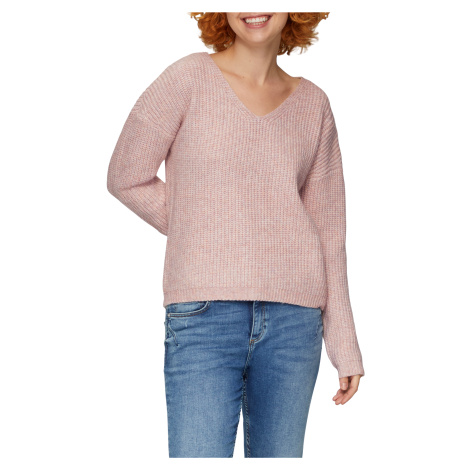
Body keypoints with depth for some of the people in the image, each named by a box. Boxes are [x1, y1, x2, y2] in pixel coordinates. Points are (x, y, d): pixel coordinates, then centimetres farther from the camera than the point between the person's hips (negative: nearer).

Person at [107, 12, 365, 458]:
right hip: (204, 315, -3)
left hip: (294, 318, 3)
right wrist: (200, 235, 7)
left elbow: (328, 230, 10)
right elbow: (127, 176, 6)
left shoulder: (313, 104, 9)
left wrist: (344, 346, 9)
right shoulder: (189, 78, -1)